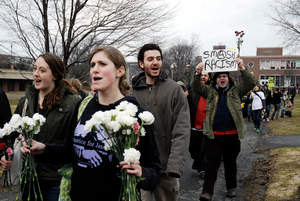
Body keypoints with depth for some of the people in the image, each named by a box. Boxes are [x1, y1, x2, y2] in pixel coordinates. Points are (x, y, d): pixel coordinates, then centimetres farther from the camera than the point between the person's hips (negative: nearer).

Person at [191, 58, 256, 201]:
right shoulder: (210, 91, 8)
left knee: (231, 163, 15)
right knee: (212, 164, -4)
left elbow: (250, 83, -3)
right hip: (213, 135, -1)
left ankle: (231, 188, 32)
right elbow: (196, 87, -5)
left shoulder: (236, 91, 8)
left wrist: (242, 68, -17)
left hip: (232, 135, 1)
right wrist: (198, 73, -23)